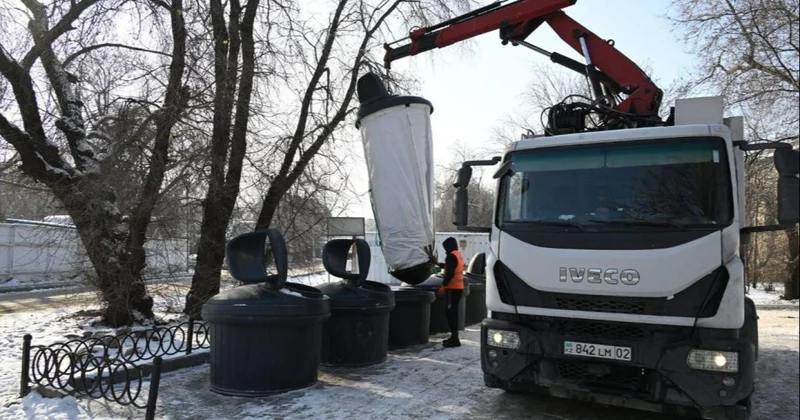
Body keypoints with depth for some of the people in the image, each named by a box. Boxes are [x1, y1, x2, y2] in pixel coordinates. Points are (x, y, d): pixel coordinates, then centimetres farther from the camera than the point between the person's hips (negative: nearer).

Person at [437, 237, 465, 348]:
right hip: (459, 287, 10)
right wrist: (439, 263, 35)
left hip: (453, 288, -10)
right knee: (453, 312, 14)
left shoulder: (451, 256, -14)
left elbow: (450, 273, -21)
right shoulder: (459, 254, 16)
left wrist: (443, 286, -18)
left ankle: (454, 339, -11)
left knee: (450, 312, -9)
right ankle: (454, 337, 18)